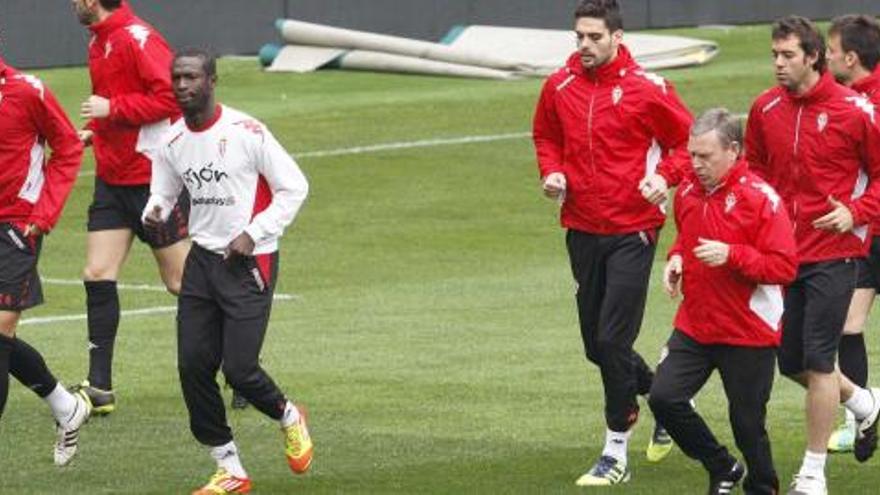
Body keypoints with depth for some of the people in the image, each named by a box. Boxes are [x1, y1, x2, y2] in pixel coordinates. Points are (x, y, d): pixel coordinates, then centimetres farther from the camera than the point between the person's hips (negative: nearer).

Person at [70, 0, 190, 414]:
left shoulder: (137, 39, -18)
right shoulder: (98, 42, 11)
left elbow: (171, 97, -26)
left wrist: (112, 109, -23)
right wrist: (93, 132, 6)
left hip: (154, 178, -9)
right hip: (113, 176, 9)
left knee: (182, 282, 0)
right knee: (97, 275, 1)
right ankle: (100, 387, 5)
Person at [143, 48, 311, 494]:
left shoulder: (246, 132, -12)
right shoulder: (173, 142, 3)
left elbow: (294, 187, -7)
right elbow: (162, 192, 18)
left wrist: (253, 233, -14)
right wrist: (154, 212, -7)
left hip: (250, 261, -5)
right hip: (203, 258, 5)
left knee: (239, 369, -11)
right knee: (193, 365, -3)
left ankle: (288, 417, 23)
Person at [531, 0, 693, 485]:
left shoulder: (646, 88, -9)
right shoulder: (560, 86, 3)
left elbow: (686, 139, 0)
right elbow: (546, 135, 20)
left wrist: (664, 176, -17)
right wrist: (551, 171, 1)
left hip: (631, 231, -5)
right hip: (581, 229, 5)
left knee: (613, 341, -9)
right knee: (597, 345, 11)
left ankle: (616, 453, 1)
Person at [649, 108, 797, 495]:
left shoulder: (760, 198, -15)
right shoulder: (688, 191, 5)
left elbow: (785, 267, -18)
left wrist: (731, 255, -28)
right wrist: (676, 258, 5)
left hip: (748, 333, -6)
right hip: (694, 328, 6)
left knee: (747, 422, 3)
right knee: (664, 397, -7)